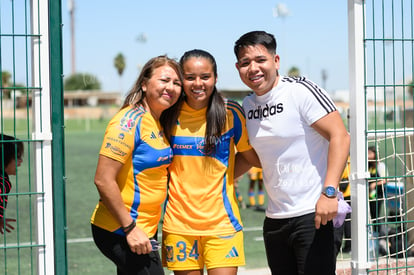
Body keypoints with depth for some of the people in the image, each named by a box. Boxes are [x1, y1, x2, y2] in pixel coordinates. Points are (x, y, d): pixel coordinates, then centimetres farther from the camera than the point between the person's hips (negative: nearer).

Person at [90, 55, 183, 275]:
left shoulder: (161, 123, 9)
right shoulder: (130, 121, -16)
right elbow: (103, 180, -21)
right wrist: (130, 228, -21)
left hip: (145, 230, 9)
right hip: (119, 232, -9)